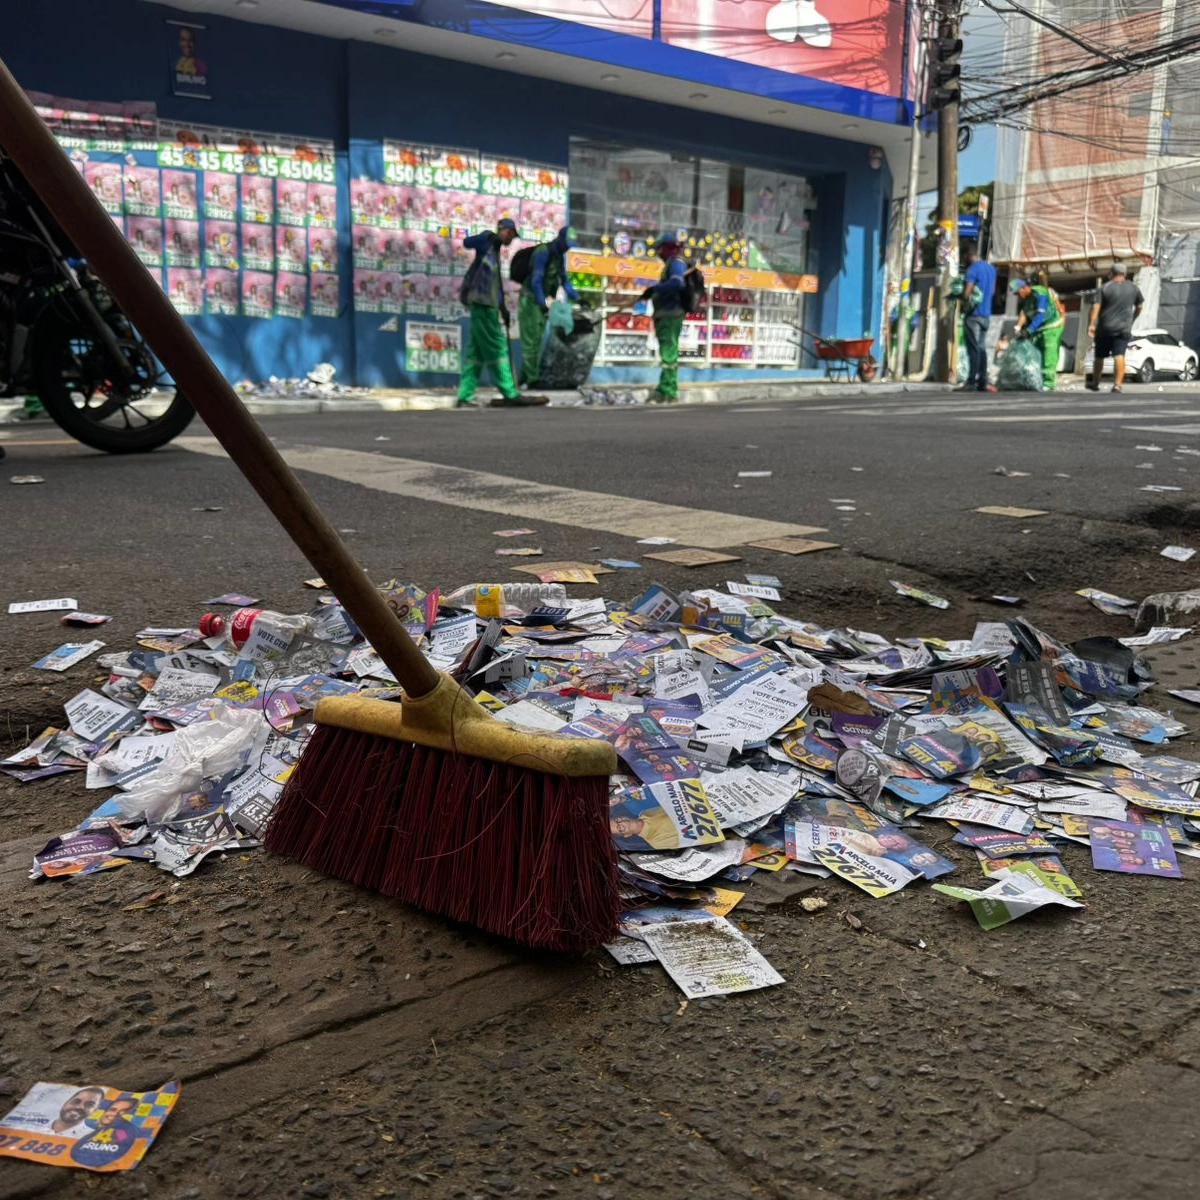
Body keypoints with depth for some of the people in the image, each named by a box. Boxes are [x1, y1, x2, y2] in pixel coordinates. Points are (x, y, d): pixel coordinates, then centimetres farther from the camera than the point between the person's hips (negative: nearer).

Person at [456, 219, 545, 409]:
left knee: (476, 351, 8)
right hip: (481, 302, -10)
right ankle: (511, 395, -8)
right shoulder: (487, 241, -2)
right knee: (496, 348, -8)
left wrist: (502, 307, 28)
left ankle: (465, 397, 8)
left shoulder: (495, 250, 23)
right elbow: (467, 243, -22)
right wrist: (489, 237, -37)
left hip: (487, 304, 10)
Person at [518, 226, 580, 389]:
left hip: (543, 301, 9)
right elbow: (536, 279, -23)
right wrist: (542, 301, -31)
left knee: (537, 341, 8)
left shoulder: (560, 256, 11)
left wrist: (577, 298, 9)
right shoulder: (543, 252, -16)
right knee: (530, 340, -9)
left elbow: (564, 280, 17)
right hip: (531, 300, -9)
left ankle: (525, 378, 12)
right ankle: (531, 378, -10)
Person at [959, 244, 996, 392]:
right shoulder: (991, 268, 13)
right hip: (986, 314, 8)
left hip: (973, 314, -8)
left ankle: (971, 382, -12)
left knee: (973, 348, -9)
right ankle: (982, 382, 9)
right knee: (982, 348, 10)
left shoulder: (972, 269, -13)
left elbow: (966, 294, -16)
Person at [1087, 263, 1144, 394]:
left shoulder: (1105, 288, -3)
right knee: (1119, 356, -5)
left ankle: (1095, 383, 24)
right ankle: (1118, 384, -18)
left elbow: (1096, 306, -14)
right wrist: (1131, 320, 28)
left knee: (1099, 356, 12)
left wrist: (1091, 324, -17)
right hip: (1124, 328, 1)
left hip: (1105, 328, -1)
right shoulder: (1134, 288, 7)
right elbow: (1139, 307, 14)